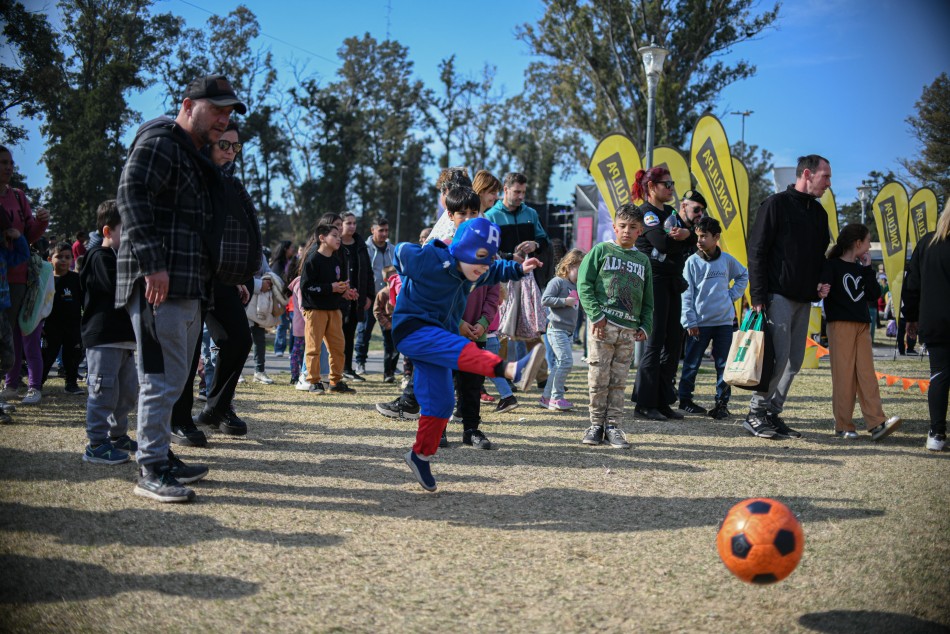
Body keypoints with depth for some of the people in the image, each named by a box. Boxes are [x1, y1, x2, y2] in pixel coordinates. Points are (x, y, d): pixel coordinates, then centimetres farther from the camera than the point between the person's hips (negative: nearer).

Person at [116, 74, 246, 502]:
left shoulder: (195, 158, 24)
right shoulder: (159, 143, -6)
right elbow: (131, 197, -19)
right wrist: (152, 263, -26)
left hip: (188, 288, 10)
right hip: (158, 286, -10)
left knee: (174, 378, 15)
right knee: (163, 377, -9)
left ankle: (160, 456, 25)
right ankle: (150, 470, -2)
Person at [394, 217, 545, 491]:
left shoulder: (474, 271, 4)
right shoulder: (427, 260, -17)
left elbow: (496, 272, 24)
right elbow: (401, 250, 1)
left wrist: (518, 269, 5)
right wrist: (409, 282, 14)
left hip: (437, 337, 8)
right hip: (411, 330, -8)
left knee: (440, 403, 6)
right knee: (463, 349, -35)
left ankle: (420, 455, 23)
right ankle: (513, 370, -60)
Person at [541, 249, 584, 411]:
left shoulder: (575, 285, 18)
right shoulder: (557, 281, -9)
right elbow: (545, 299, -18)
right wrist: (564, 301, -21)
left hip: (568, 331, 10)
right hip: (557, 329, -10)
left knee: (559, 364, 11)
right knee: (566, 361, -15)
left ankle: (547, 397, 18)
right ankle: (556, 397, -8)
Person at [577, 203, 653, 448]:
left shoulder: (643, 260, 17)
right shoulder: (601, 250, 5)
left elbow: (647, 299, 20)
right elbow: (584, 284, -2)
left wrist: (645, 325, 6)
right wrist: (596, 314, -11)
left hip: (630, 329, 3)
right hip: (603, 325, -3)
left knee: (618, 381, 4)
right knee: (599, 378, -1)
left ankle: (613, 426, 10)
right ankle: (596, 425, 9)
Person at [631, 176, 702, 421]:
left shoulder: (670, 213, 19)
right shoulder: (646, 212, -6)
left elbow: (693, 243, 7)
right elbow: (662, 243, -22)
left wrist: (686, 233, -14)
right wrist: (684, 236, -5)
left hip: (672, 281, 8)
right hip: (654, 279, -8)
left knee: (673, 343, 7)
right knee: (655, 342, -8)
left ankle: (663, 402, 13)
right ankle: (645, 403, -3)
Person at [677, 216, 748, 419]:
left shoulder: (727, 260, 4)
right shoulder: (692, 262, -4)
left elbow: (743, 275, 22)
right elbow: (687, 294, -5)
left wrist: (733, 295, 7)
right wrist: (690, 321, -10)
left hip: (724, 320, 2)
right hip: (699, 322, -2)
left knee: (724, 364, 6)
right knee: (691, 363, 5)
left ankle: (722, 402, 14)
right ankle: (685, 400, 17)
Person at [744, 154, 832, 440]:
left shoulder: (819, 212, 18)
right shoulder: (776, 204, -4)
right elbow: (756, 252, -9)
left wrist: (823, 282, 5)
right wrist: (758, 296, -15)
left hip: (804, 299, 8)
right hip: (778, 296, -7)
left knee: (794, 361, 6)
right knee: (778, 357, -12)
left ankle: (773, 412, 13)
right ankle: (756, 413, -1)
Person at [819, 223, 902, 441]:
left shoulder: (862, 268, 18)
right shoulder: (832, 265, 0)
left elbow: (874, 294, 9)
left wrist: (867, 268, 5)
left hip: (862, 325, 6)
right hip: (840, 325, -6)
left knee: (867, 373, -2)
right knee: (843, 374, -5)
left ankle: (877, 423, -8)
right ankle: (843, 425, -1)